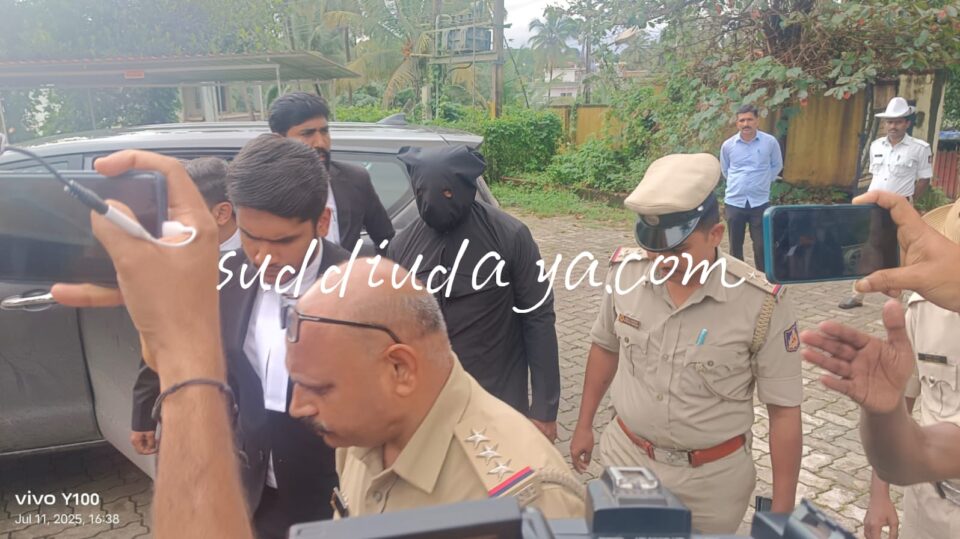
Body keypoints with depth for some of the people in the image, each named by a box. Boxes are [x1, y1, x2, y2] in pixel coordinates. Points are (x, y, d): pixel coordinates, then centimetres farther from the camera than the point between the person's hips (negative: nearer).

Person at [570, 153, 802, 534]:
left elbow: (784, 411, -11)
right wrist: (584, 424, 13)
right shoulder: (625, 272, -12)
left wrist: (782, 509, -7)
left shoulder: (761, 303, -20)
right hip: (624, 457, 3)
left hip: (712, 479, -2)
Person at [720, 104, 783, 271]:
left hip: (760, 202, -1)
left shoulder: (770, 142, -3)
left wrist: (763, 182, 9)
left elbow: (777, 166, 13)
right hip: (734, 202, 1)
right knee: (735, 245, 9)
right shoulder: (728, 145, 0)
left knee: (761, 245, 2)